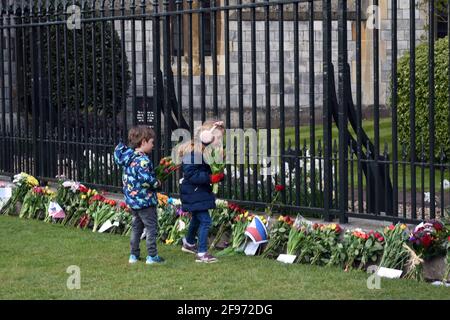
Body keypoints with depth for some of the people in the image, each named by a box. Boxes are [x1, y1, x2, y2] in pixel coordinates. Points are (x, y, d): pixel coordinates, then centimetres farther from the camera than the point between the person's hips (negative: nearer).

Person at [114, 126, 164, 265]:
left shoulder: (128, 157, 5)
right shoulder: (143, 160, -22)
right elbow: (145, 179, -30)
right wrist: (157, 183, -13)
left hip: (132, 199, 8)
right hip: (145, 200, -8)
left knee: (136, 226, 18)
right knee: (151, 227, 1)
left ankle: (134, 254, 22)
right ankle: (152, 256, 2)